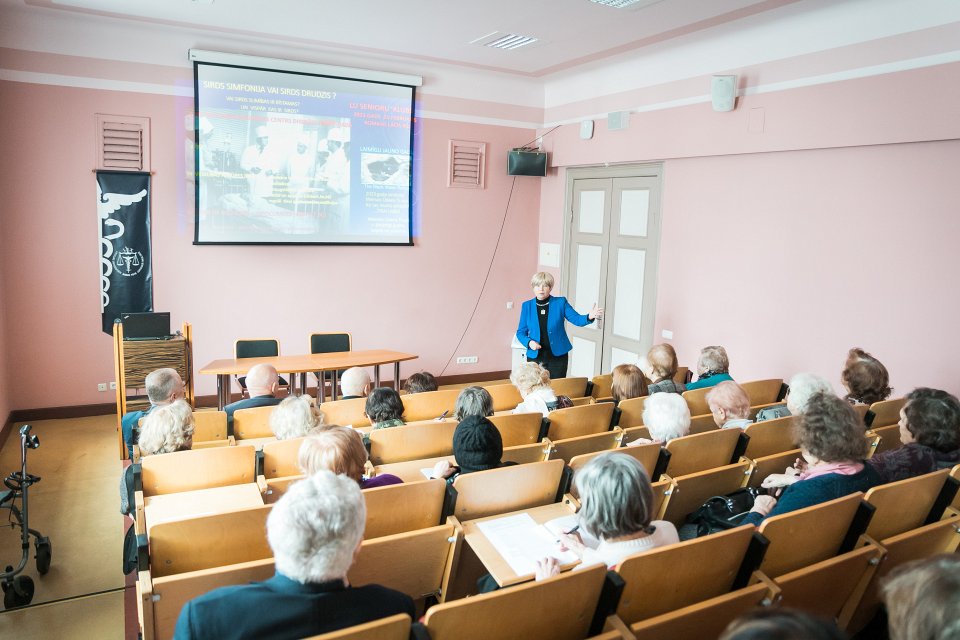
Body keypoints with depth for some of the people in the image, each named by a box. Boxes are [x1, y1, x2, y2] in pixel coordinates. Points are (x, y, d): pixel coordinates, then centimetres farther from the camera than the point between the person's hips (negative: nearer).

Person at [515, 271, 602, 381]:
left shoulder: (560, 302, -1)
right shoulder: (527, 306, 2)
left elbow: (577, 319, -8)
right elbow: (521, 332, 6)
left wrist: (590, 316, -29)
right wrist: (529, 342, -14)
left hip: (558, 356, -1)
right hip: (535, 357, 1)